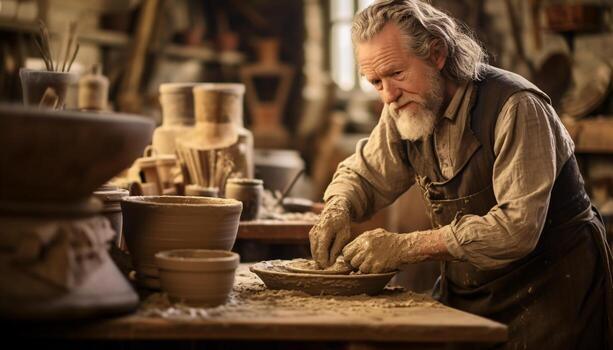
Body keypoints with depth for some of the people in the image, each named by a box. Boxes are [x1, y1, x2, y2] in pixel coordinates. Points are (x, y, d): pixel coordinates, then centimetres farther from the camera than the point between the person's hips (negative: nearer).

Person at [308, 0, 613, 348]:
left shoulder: (514, 107, -23)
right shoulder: (404, 108, 0)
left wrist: (406, 247, -30)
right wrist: (337, 208, -9)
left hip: (551, 292, -6)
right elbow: (363, 174, 15)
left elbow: (517, 228, -29)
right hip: (467, 293, 6)